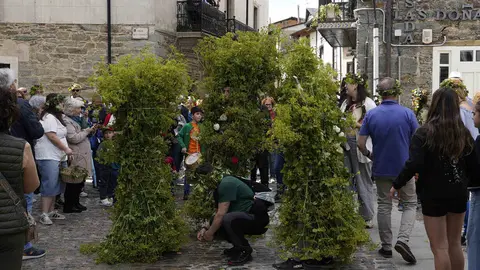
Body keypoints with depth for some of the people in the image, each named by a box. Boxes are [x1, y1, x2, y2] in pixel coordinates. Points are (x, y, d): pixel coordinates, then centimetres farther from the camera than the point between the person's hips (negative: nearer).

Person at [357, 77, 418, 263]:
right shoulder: (407, 114, -10)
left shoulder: (371, 115, -5)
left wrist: (369, 155, 13)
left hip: (381, 169, 2)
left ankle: (386, 247, 19)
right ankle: (403, 240, -7)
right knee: (410, 204, 12)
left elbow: (361, 143, -7)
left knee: (384, 206, 14)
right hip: (404, 168, -2)